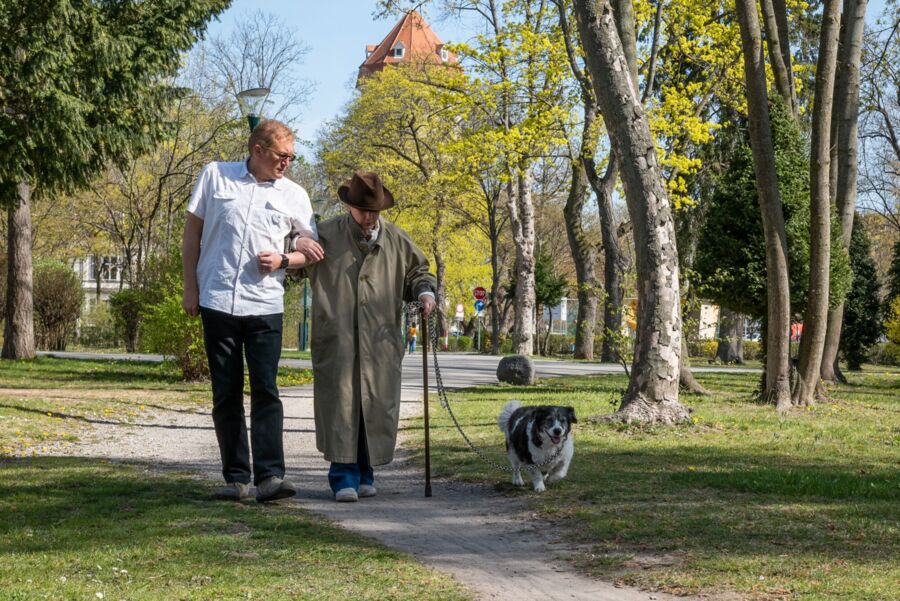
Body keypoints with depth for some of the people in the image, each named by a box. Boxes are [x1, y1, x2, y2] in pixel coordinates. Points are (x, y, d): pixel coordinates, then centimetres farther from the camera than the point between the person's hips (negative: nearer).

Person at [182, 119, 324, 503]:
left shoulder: (294, 195, 7)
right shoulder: (215, 176, 6)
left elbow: (312, 251, 12)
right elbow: (192, 232, 10)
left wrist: (282, 260, -8)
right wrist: (190, 288, 4)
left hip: (265, 305, 0)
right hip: (217, 302, 0)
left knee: (265, 391, -9)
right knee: (226, 395, 4)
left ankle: (269, 475, -12)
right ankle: (236, 478, 9)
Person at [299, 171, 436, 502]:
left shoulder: (395, 239, 11)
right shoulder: (326, 235, 3)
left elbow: (417, 270, 22)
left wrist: (425, 292, 2)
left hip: (380, 341, 3)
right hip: (337, 340, -2)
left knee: (376, 406, 3)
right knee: (339, 402, -7)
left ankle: (364, 474, 16)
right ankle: (344, 477, -3)